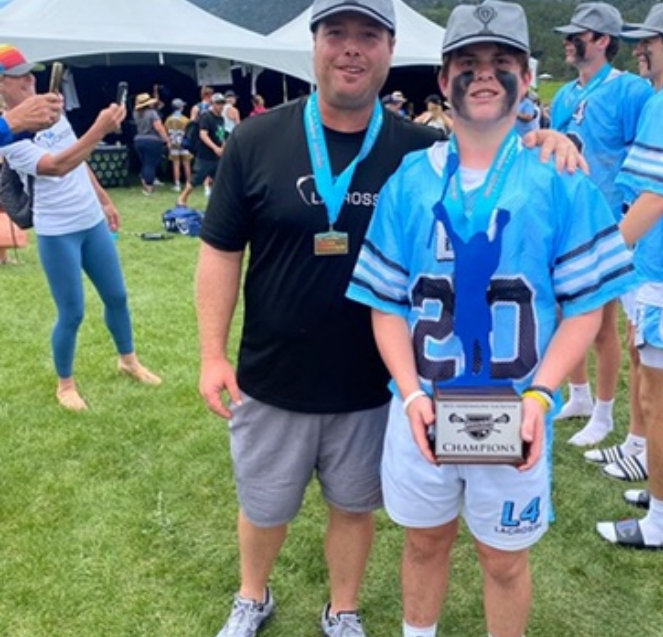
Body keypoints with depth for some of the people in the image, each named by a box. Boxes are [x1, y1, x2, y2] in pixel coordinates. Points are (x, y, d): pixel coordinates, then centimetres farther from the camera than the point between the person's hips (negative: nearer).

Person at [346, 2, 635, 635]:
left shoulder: (559, 178, -6)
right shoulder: (408, 180, -2)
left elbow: (584, 304, -5)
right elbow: (387, 303, -1)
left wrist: (540, 395, -18)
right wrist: (411, 394, -13)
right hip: (423, 408, 2)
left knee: (503, 558, 16)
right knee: (424, 540, 21)